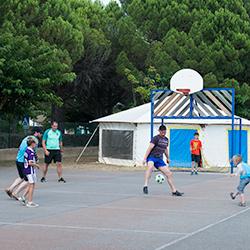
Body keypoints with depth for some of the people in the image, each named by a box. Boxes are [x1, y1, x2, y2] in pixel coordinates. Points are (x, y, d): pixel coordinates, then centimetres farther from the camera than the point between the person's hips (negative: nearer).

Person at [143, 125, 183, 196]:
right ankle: (145, 186, -42)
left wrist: (167, 158, 36)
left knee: (169, 174, 5)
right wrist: (145, 158, -24)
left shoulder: (166, 139, 14)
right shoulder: (156, 138, -9)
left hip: (160, 159, 7)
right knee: (150, 167, -39)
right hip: (152, 157, -7)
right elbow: (150, 148, -17)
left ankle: (174, 191, 18)